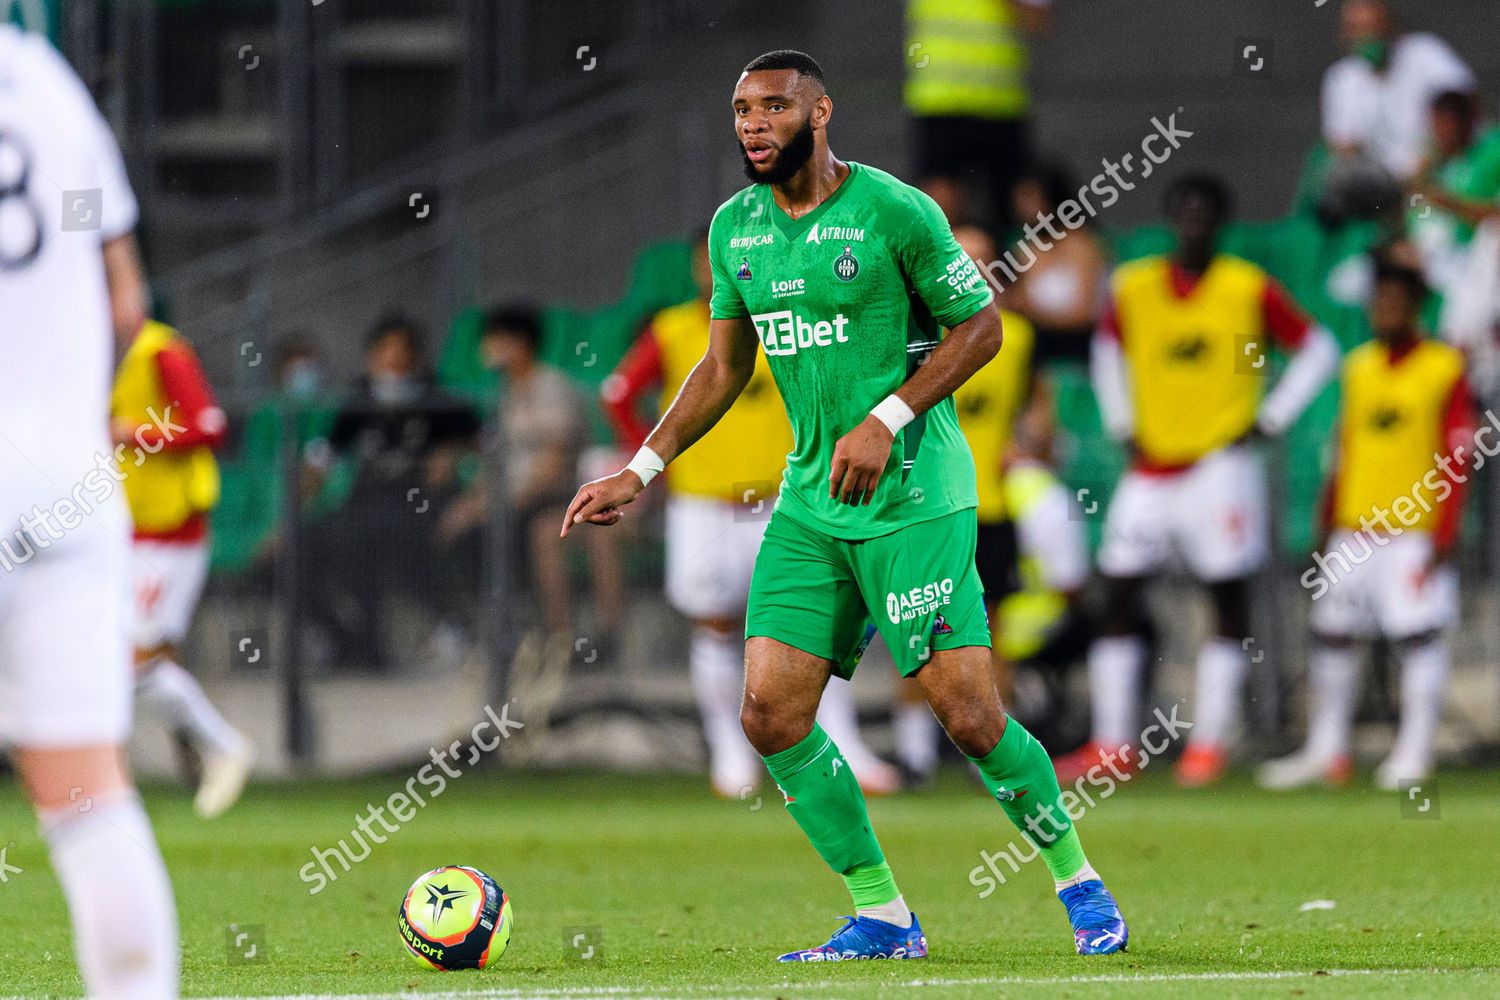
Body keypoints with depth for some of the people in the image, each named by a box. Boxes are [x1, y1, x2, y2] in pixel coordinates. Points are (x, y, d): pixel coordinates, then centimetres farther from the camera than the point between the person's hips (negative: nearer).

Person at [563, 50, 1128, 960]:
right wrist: (640, 472, 14)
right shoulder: (734, 229, 8)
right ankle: (882, 917, 7)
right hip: (810, 503, 6)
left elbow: (980, 327, -5)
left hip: (914, 497, -6)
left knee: (969, 716, -11)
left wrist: (886, 420, -15)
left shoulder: (894, 211, -10)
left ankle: (1080, 884, 12)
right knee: (771, 714, -5)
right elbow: (724, 367, 20)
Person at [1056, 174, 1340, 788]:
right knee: (1118, 594, -1)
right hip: (1150, 467, 3)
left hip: (1220, 463, -3)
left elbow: (1317, 350, 2)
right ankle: (1111, 744, 3)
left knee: (1228, 599, -4)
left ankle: (1208, 744, -1)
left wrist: (1269, 420, -4)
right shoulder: (1133, 288, 5)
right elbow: (1108, 348, 25)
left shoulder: (1248, 289, -5)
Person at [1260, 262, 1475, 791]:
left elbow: (1457, 459, -7)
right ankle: (1325, 750, 13)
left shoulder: (1444, 368, -5)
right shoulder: (1359, 366, 12)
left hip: (1415, 529, -6)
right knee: (1331, 632, 6)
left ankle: (1414, 752, -4)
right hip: (1353, 529, 6)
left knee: (1418, 636, -8)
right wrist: (1328, 523, 16)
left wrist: (1443, 536, -12)